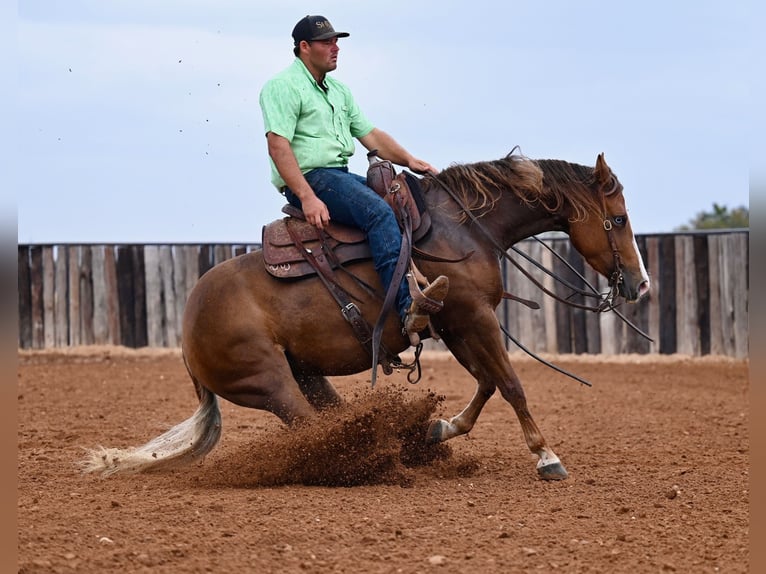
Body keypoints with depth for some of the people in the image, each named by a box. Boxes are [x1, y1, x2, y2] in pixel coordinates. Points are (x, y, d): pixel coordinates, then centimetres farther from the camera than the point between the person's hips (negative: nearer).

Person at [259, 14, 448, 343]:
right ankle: (408, 309, -44)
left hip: (341, 177, 10)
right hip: (309, 178, -10)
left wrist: (408, 160, 5)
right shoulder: (284, 86, -6)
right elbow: (278, 144, -17)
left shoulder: (338, 90, 22)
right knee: (379, 212, -30)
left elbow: (371, 134, 22)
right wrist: (307, 197, -26)